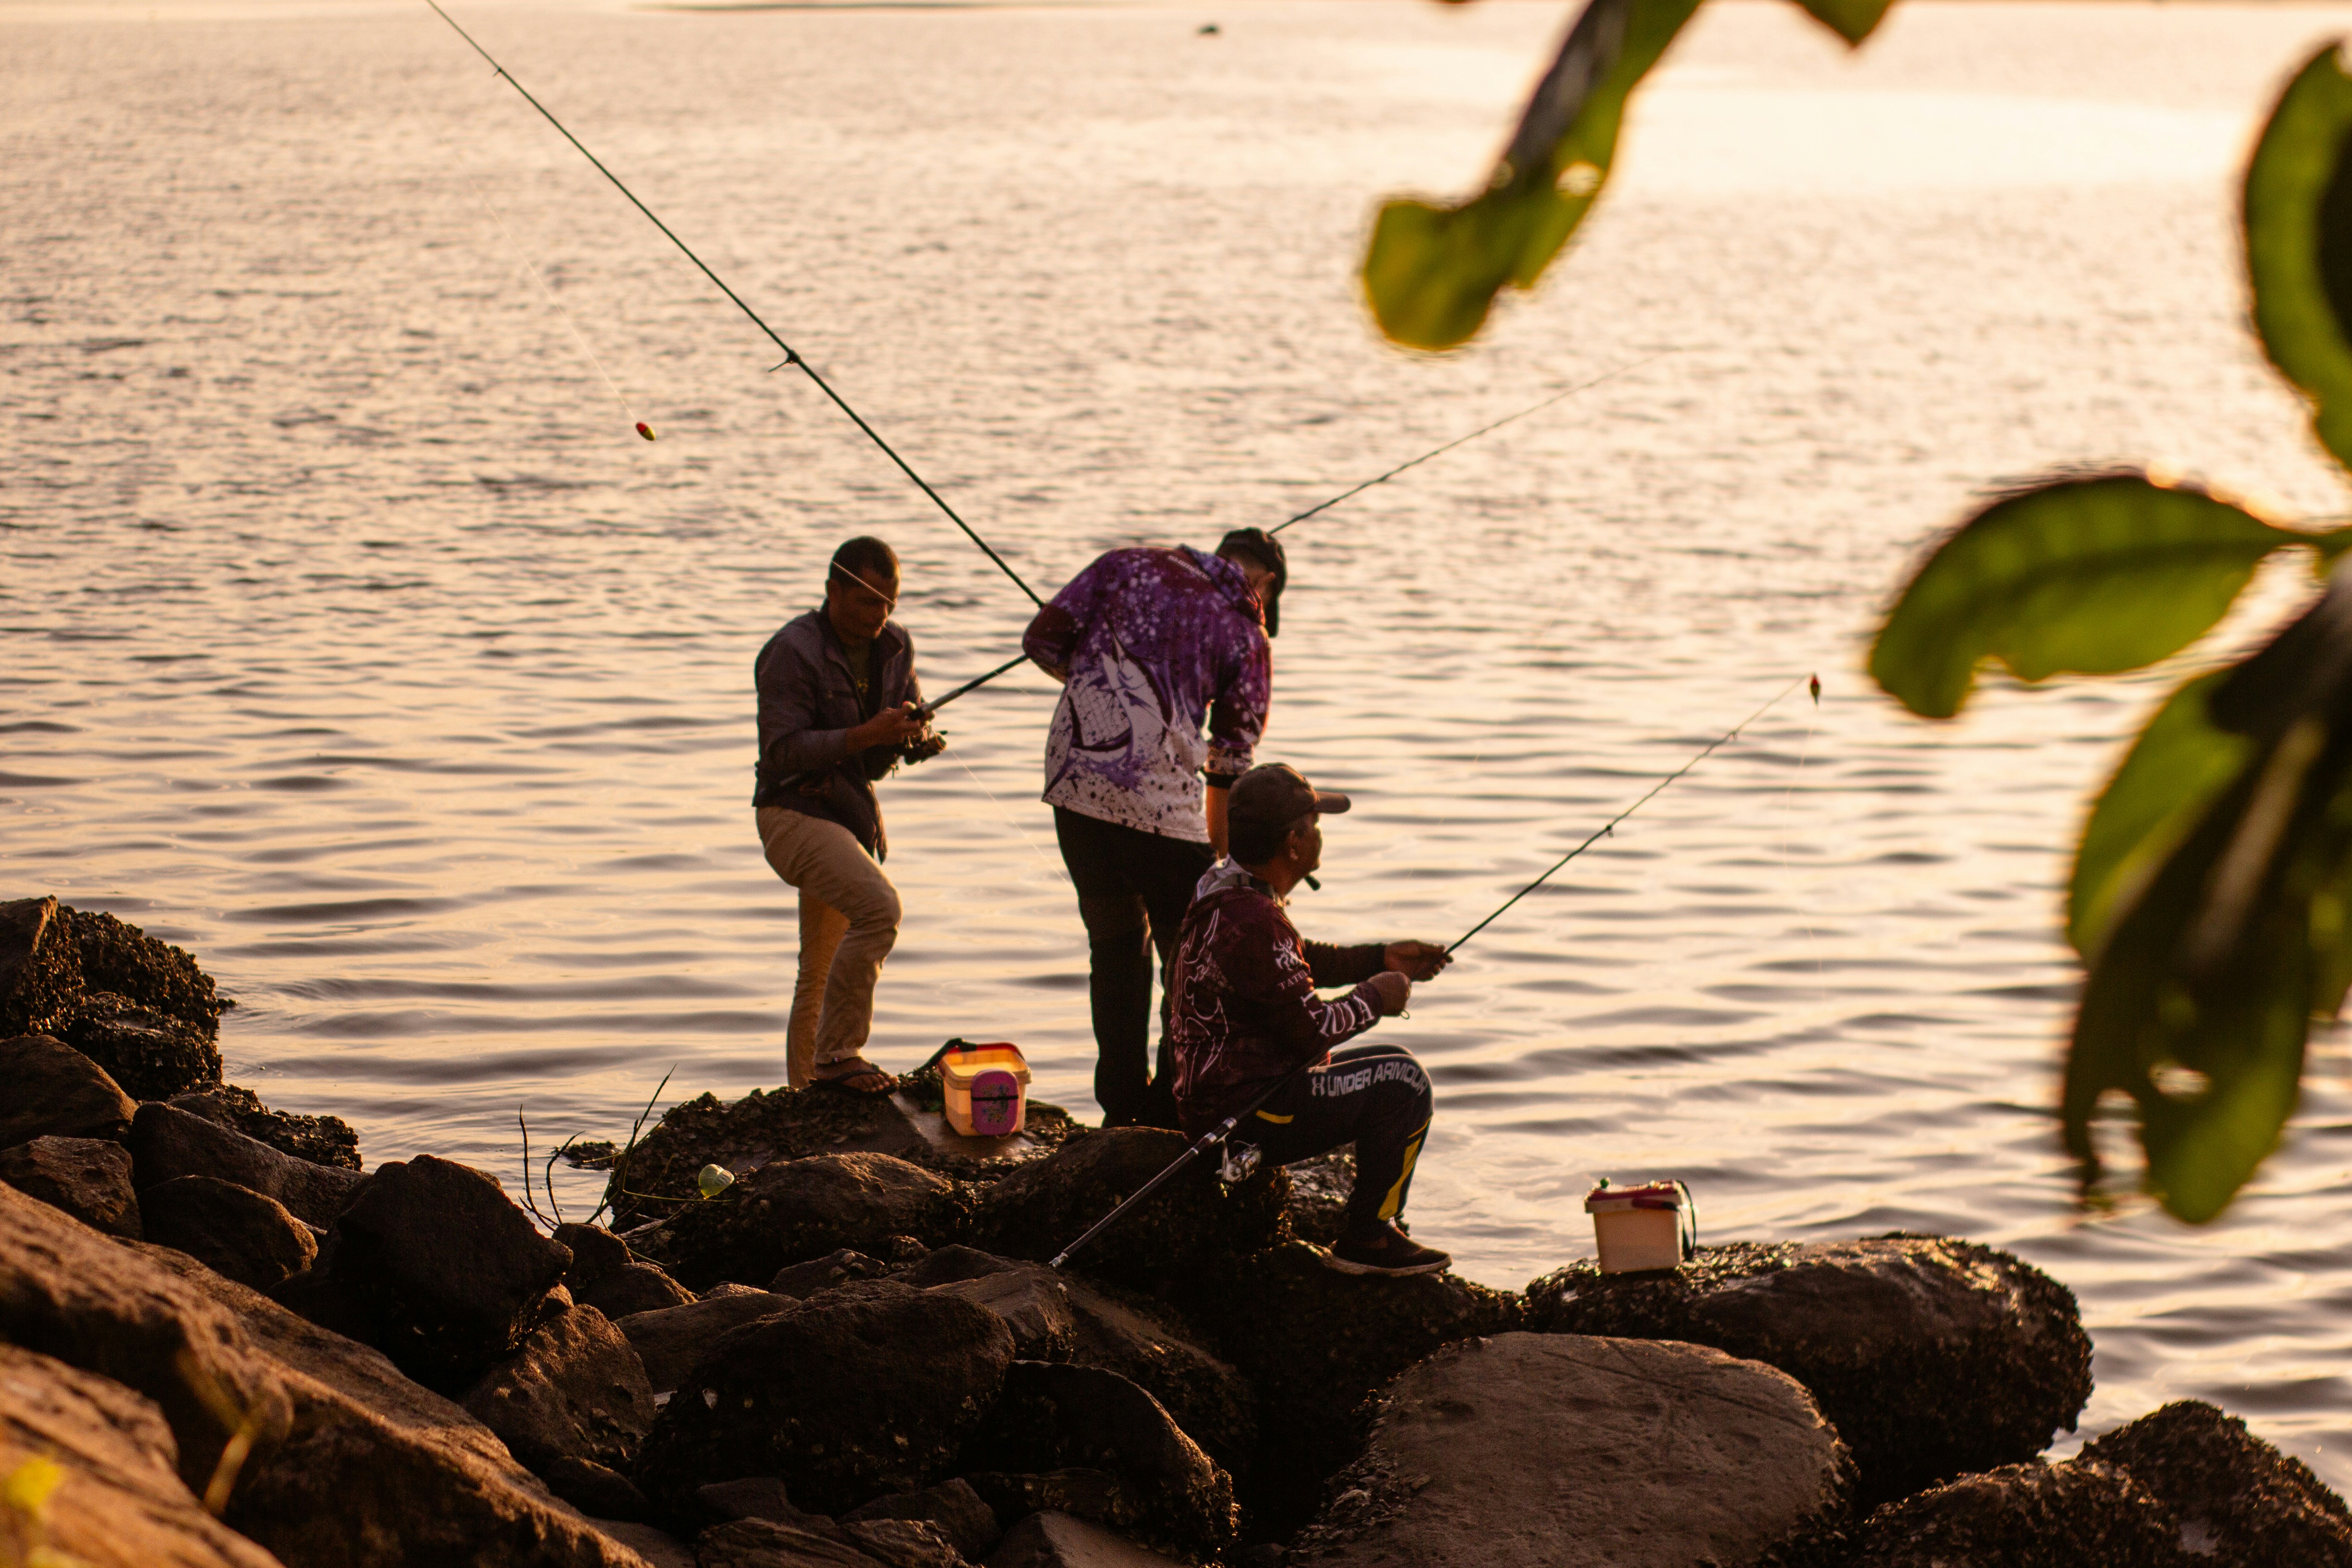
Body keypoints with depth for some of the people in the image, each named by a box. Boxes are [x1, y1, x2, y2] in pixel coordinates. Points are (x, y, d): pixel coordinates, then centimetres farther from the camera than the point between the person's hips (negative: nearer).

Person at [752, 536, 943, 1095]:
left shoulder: (894, 645, 4)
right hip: (796, 812, -8)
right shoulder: (792, 652, -18)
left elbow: (910, 715, 13)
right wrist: (867, 735, -32)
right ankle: (837, 1055, -24)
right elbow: (783, 751, -23)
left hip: (855, 810, 8)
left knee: (823, 974, 16)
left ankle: (806, 1092, 27)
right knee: (878, 907, -30)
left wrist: (917, 739, -12)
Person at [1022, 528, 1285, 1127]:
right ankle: (1173, 1113, 11)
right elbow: (1231, 763, 6)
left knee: (1115, 944, 18)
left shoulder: (1127, 566, 11)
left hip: (1075, 780, 4)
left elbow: (1043, 640, 6)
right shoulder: (1245, 634, 5)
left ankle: (1123, 1104, 22)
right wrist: (1219, 859, 16)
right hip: (1162, 802, -4)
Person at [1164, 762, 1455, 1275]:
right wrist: (1373, 998, -6)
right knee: (1402, 1082, -11)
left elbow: (1301, 961, 25)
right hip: (1243, 1116, -11)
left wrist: (1381, 959, 18)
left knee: (1389, 1066, 21)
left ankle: (1374, 1224, 23)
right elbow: (1311, 1031, -23)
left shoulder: (1226, 887, 7)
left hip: (1217, 1093, 11)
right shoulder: (1250, 920, -26)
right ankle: (1366, 1241, -2)